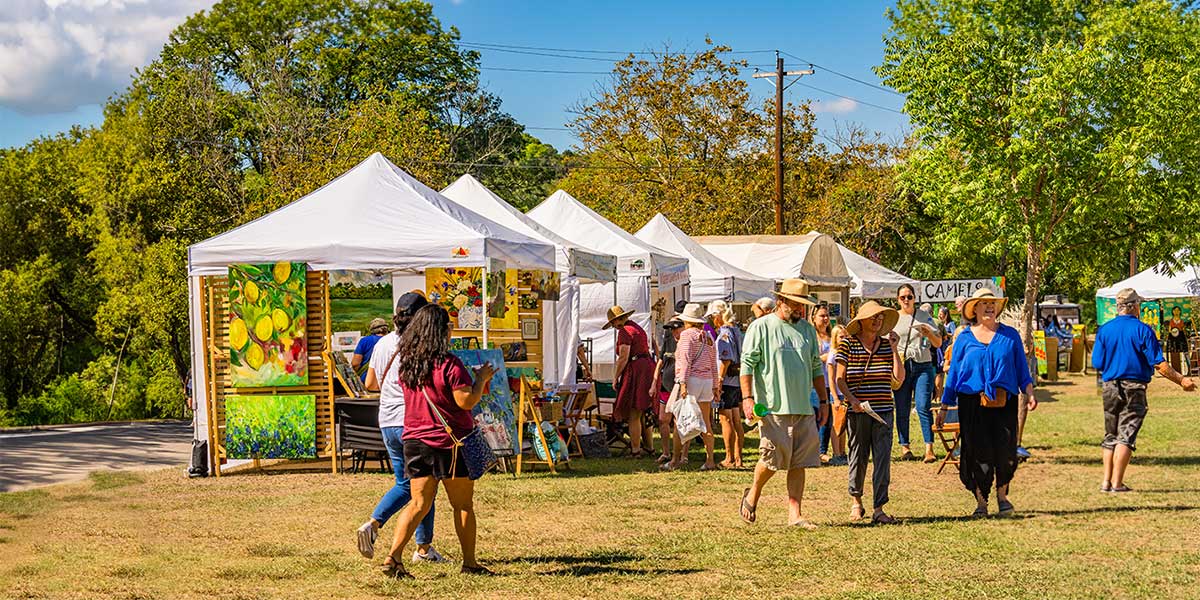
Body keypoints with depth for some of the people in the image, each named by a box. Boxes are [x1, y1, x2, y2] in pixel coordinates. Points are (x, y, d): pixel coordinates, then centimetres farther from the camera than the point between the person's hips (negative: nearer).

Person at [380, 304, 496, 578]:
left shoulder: (406, 363, 5)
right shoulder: (449, 364, -16)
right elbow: (467, 401, -19)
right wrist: (481, 378, -4)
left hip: (415, 440, 6)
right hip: (448, 442, -5)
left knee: (419, 504, 8)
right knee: (463, 505, 8)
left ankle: (393, 557, -6)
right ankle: (470, 563, 15)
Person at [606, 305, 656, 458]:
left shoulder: (625, 331, -10)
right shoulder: (638, 328, 19)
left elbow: (623, 357, -17)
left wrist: (615, 377, -9)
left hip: (636, 370, -10)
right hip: (649, 367, 10)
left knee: (633, 415, -6)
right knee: (644, 413, 16)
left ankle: (636, 450, -6)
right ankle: (649, 447, 19)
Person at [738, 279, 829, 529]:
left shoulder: (807, 329, 15)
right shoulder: (761, 327, -2)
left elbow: (816, 367, 21)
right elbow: (747, 364, -4)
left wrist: (824, 401, 17)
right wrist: (747, 398, -13)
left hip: (804, 407, 5)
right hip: (773, 406, -5)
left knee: (798, 463, 2)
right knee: (774, 457, -8)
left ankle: (795, 514, 6)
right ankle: (753, 494, 19)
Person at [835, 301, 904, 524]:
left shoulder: (886, 344, 9)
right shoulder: (847, 344, 0)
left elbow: (899, 376, 1)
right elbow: (840, 379, -2)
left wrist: (894, 348, -4)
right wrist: (852, 400, -15)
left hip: (883, 411, 2)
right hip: (858, 411, -2)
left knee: (882, 460, -5)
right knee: (858, 458, 6)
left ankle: (879, 509, -5)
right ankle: (856, 500, 28)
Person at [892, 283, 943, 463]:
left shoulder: (924, 317, 9)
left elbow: (938, 343, 9)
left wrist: (928, 332, -10)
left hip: (922, 365, -1)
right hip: (900, 366, 1)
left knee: (923, 406, -12)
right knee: (902, 409, 2)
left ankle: (929, 448, -15)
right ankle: (905, 448, 10)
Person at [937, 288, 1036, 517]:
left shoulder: (1010, 335, 11)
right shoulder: (964, 339, 9)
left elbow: (1022, 368, 14)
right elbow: (953, 372, 12)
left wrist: (1029, 393, -1)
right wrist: (944, 407, 10)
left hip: (1004, 402, 0)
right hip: (973, 402, 0)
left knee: (1005, 452, -4)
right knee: (979, 453, -1)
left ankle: (1002, 495, 17)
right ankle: (981, 501, 11)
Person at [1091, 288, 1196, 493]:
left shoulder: (1104, 330, 3)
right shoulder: (1142, 330, -8)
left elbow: (1097, 363, 1)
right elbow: (1158, 364, -11)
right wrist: (1181, 380, -2)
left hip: (1109, 388, 4)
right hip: (1134, 389, -4)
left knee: (1111, 436, 15)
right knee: (1126, 437, -2)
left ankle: (1106, 481, 12)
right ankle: (1117, 483, -6)